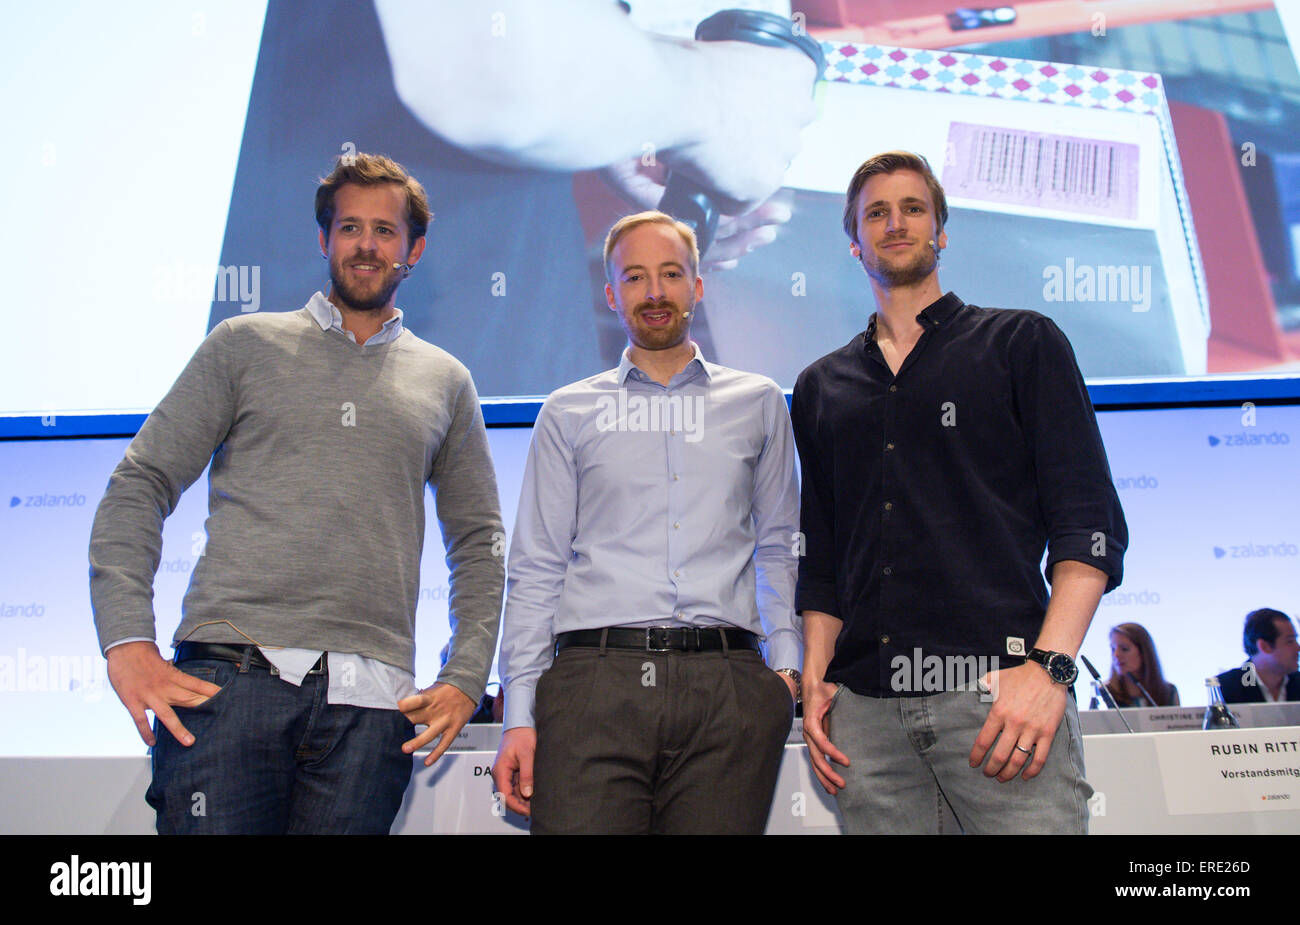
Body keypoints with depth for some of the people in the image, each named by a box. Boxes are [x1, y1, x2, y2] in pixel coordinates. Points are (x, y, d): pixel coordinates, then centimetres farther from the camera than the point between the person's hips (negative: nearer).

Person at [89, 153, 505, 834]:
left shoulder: (446, 382, 18)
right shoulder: (244, 345, 12)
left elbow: (479, 544, 21)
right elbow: (140, 485, 7)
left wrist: (465, 678, 9)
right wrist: (127, 639, -6)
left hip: (371, 701, 2)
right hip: (231, 676, -1)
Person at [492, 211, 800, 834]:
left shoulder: (758, 403, 17)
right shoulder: (569, 414, 15)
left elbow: (778, 548, 18)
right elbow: (536, 568, 10)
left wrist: (787, 663, 5)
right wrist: (519, 712, 2)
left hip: (728, 689, 1)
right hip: (595, 683, 0)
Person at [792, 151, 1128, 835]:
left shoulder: (1022, 343, 9)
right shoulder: (822, 387, 19)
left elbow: (1090, 522, 0)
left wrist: (1049, 666, -12)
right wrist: (815, 679, 7)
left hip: (999, 692, -3)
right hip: (866, 704, 3)